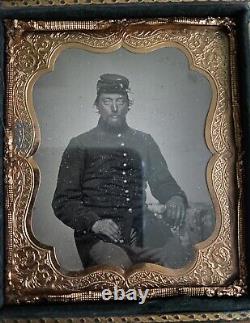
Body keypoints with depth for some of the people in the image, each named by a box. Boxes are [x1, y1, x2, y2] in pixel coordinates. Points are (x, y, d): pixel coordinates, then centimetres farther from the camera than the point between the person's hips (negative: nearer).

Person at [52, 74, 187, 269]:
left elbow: (163, 182, 19)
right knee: (120, 264, -32)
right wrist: (94, 222, -15)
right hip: (97, 238, -3)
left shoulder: (144, 142, 16)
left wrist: (176, 198, -5)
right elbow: (63, 202, 2)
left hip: (139, 236, 4)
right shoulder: (81, 145, 5)